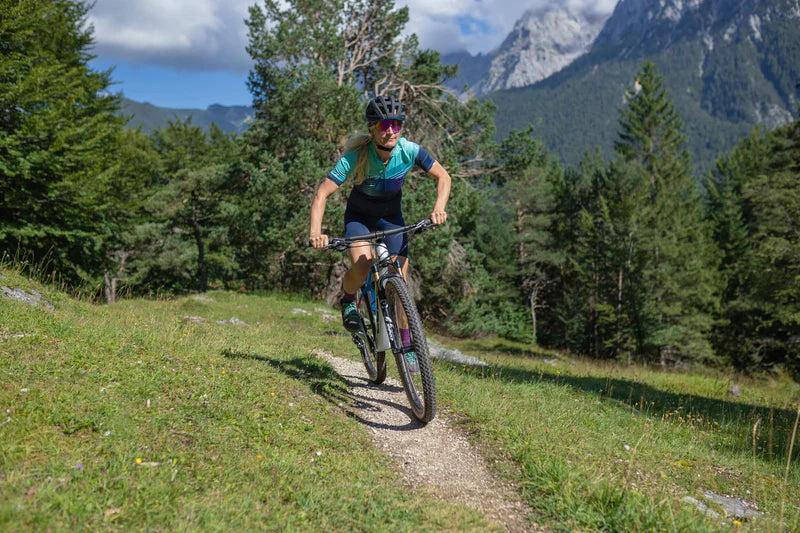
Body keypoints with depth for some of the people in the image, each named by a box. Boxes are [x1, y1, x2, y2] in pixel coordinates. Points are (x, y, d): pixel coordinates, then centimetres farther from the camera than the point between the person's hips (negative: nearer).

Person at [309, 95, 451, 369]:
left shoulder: (409, 151, -25)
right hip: (359, 215, -2)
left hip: (391, 216, 2)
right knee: (362, 267, -28)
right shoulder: (355, 157, -30)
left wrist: (439, 208, -29)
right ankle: (348, 300, 6)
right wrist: (315, 231, -45)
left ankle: (406, 345, 7)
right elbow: (322, 194, -30)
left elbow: (443, 177, -12)